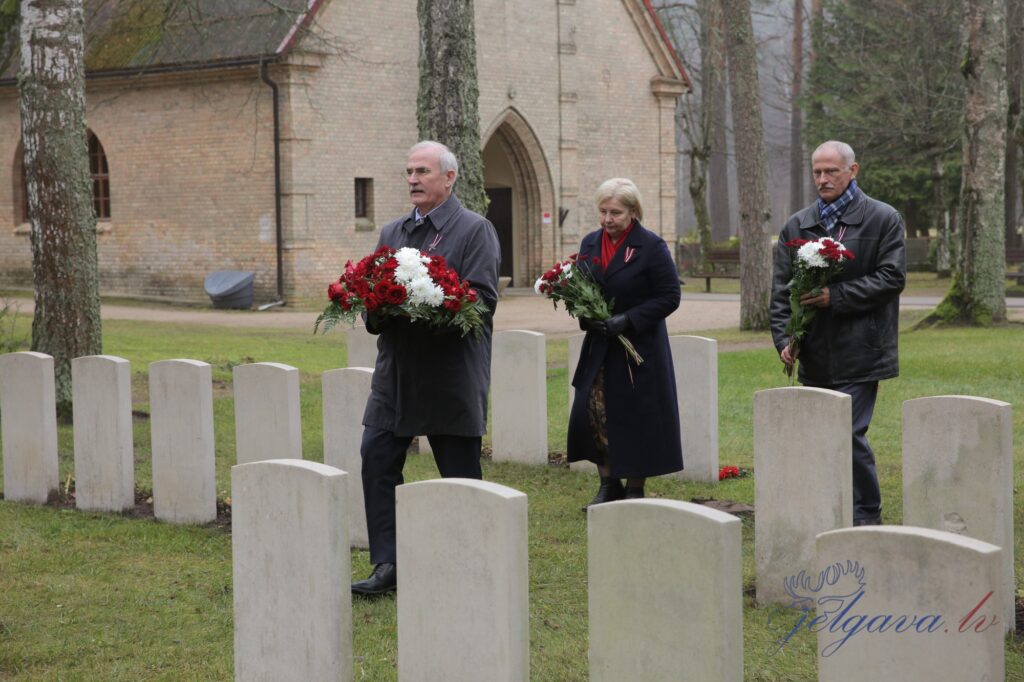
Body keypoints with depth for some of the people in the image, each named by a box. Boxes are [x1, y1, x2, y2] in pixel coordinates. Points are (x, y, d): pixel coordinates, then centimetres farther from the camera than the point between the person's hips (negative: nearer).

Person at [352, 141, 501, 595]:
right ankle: (388, 565, 4)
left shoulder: (475, 230, -4)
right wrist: (376, 311, -7)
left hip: (451, 375, -6)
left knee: (460, 476, 3)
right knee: (377, 461, -2)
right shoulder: (392, 232, 16)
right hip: (396, 372, 6)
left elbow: (482, 298, -14)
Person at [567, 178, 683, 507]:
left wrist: (627, 320, -19)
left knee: (635, 417, -1)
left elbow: (669, 297, -11)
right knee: (591, 411, 1)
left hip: (639, 347, -5)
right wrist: (587, 316, -7)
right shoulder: (590, 244, 7)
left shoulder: (651, 247, -10)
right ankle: (608, 483, 16)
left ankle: (634, 490, 12)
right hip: (600, 346, 5)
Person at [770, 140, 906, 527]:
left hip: (858, 353, -5)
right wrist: (784, 338, -5)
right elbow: (781, 288, 8)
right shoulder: (797, 226, 11)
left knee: (849, 434, -10)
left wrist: (836, 296, -16)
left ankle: (866, 518, 3)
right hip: (815, 356, 5)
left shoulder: (883, 219, -1)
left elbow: (892, 278, -9)